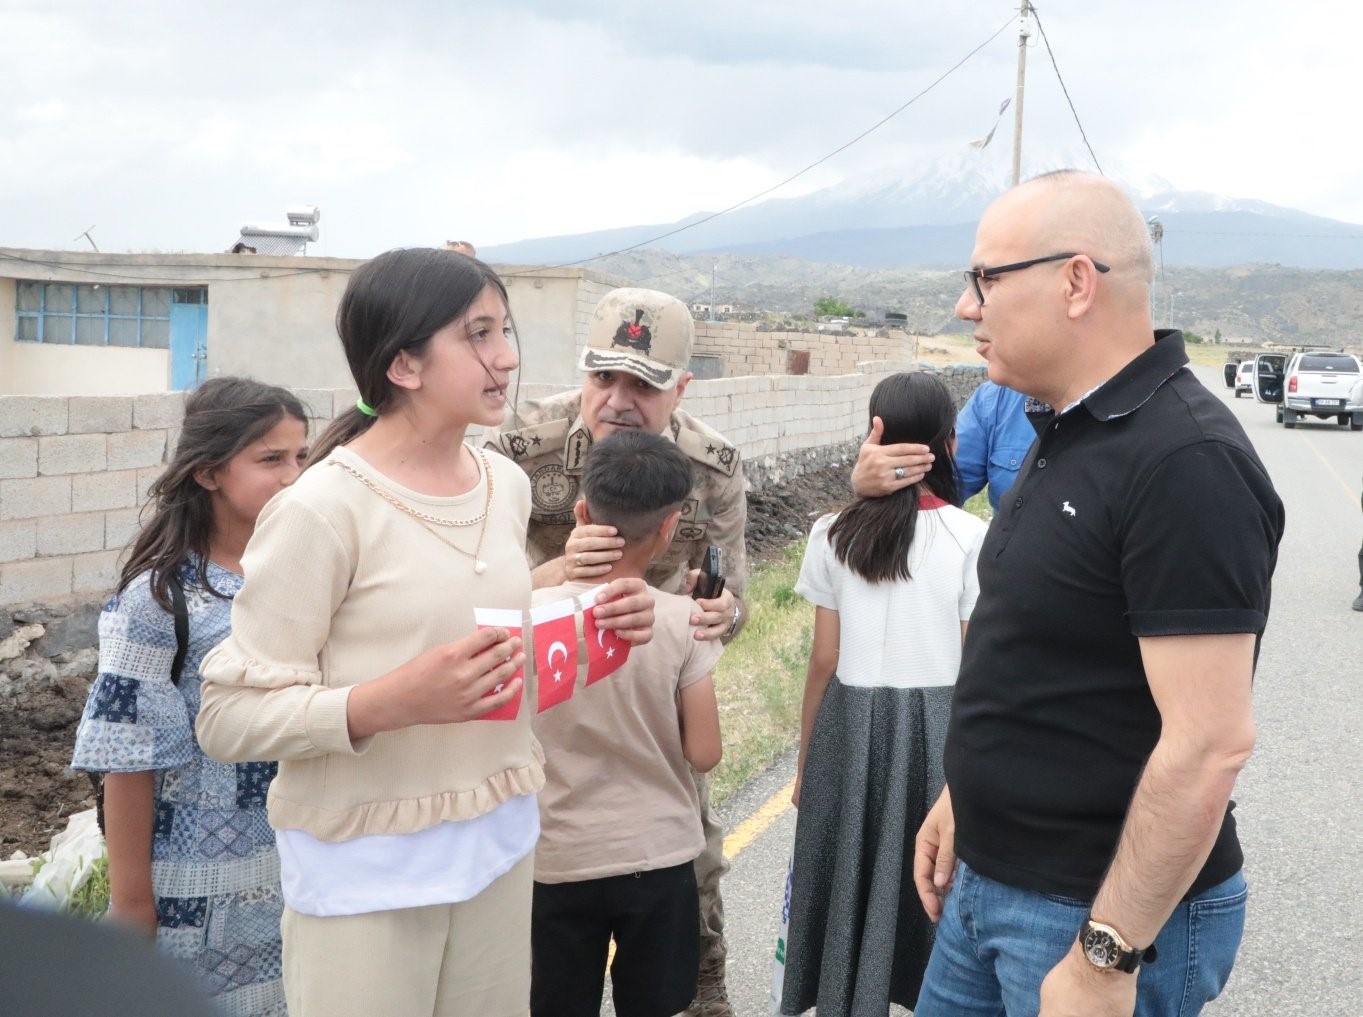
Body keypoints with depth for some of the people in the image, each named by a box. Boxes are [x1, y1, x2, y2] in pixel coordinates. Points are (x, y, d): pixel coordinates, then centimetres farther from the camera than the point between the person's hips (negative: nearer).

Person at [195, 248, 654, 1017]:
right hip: (366, 866, -6)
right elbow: (229, 717, -16)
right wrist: (389, 703, -29)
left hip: (498, 840, 6)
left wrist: (591, 624, -2)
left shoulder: (507, 485, 3)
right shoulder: (323, 508, -18)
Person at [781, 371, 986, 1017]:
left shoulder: (834, 535, -4)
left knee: (849, 882, 14)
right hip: (940, 728, -1)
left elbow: (824, 662, -1)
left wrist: (805, 760, 9)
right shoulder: (972, 538, -9)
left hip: (852, 726, 1)